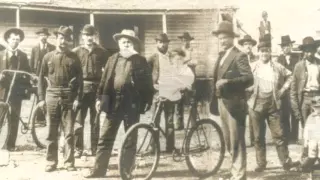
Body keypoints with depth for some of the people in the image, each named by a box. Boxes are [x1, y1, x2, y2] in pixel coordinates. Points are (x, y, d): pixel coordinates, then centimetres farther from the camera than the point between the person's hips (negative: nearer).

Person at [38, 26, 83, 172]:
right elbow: (41, 78, 9)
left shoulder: (74, 58, 4)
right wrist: (41, 98, 2)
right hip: (52, 97, 1)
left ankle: (69, 163, 7)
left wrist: (78, 98, -6)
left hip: (69, 99, -1)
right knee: (51, 133, 6)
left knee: (68, 133, 0)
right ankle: (51, 162, 14)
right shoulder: (48, 57, 7)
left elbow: (80, 80, 2)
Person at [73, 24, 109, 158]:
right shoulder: (76, 51, 5)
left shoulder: (101, 52, 7)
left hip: (96, 88, 1)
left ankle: (95, 148, 15)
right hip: (81, 88, -1)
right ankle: (78, 148, 6)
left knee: (95, 120, 7)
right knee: (78, 120, -2)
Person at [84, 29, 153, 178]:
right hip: (114, 102, 3)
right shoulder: (112, 59, 10)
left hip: (132, 103, -3)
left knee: (130, 139, 7)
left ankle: (127, 170, 17)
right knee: (105, 138, 4)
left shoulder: (140, 61, 0)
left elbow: (148, 82, -2)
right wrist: (99, 98, 3)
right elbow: (105, 79, 9)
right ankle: (99, 169, 11)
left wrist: (148, 101, -8)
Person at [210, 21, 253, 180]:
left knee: (237, 142, -3)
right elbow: (218, 80, 14)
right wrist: (214, 101, 5)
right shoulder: (220, 57, 17)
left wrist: (227, 82, -27)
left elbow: (248, 78, -19)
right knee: (229, 142, 17)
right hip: (222, 104, 8)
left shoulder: (239, 56, -9)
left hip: (234, 103, -8)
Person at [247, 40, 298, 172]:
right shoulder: (252, 67, 2)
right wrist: (250, 89, -7)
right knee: (258, 136, 6)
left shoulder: (277, 67, 4)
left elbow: (289, 76, 16)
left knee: (278, 134, -1)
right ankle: (261, 163, 16)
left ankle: (286, 161, 9)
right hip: (256, 105, 0)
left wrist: (283, 89, 6)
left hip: (273, 105, 0)